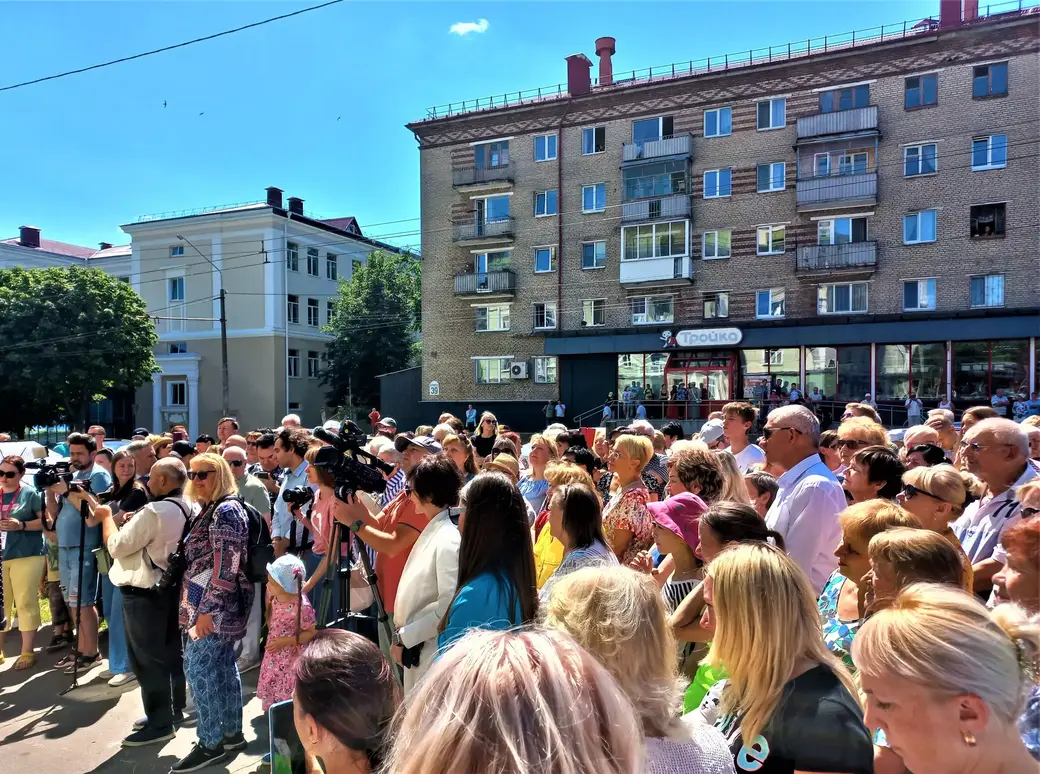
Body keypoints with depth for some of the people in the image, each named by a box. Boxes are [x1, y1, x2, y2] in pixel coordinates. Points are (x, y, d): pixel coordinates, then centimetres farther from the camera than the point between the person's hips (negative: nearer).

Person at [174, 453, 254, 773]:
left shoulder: (226, 510, -16)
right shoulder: (210, 510, 14)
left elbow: (225, 567, -22)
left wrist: (207, 610, -22)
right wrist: (201, 607, 20)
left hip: (216, 605, -10)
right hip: (220, 605, 10)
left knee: (198, 667, -4)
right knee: (223, 666, 14)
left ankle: (210, 743, 6)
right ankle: (232, 733, 24)